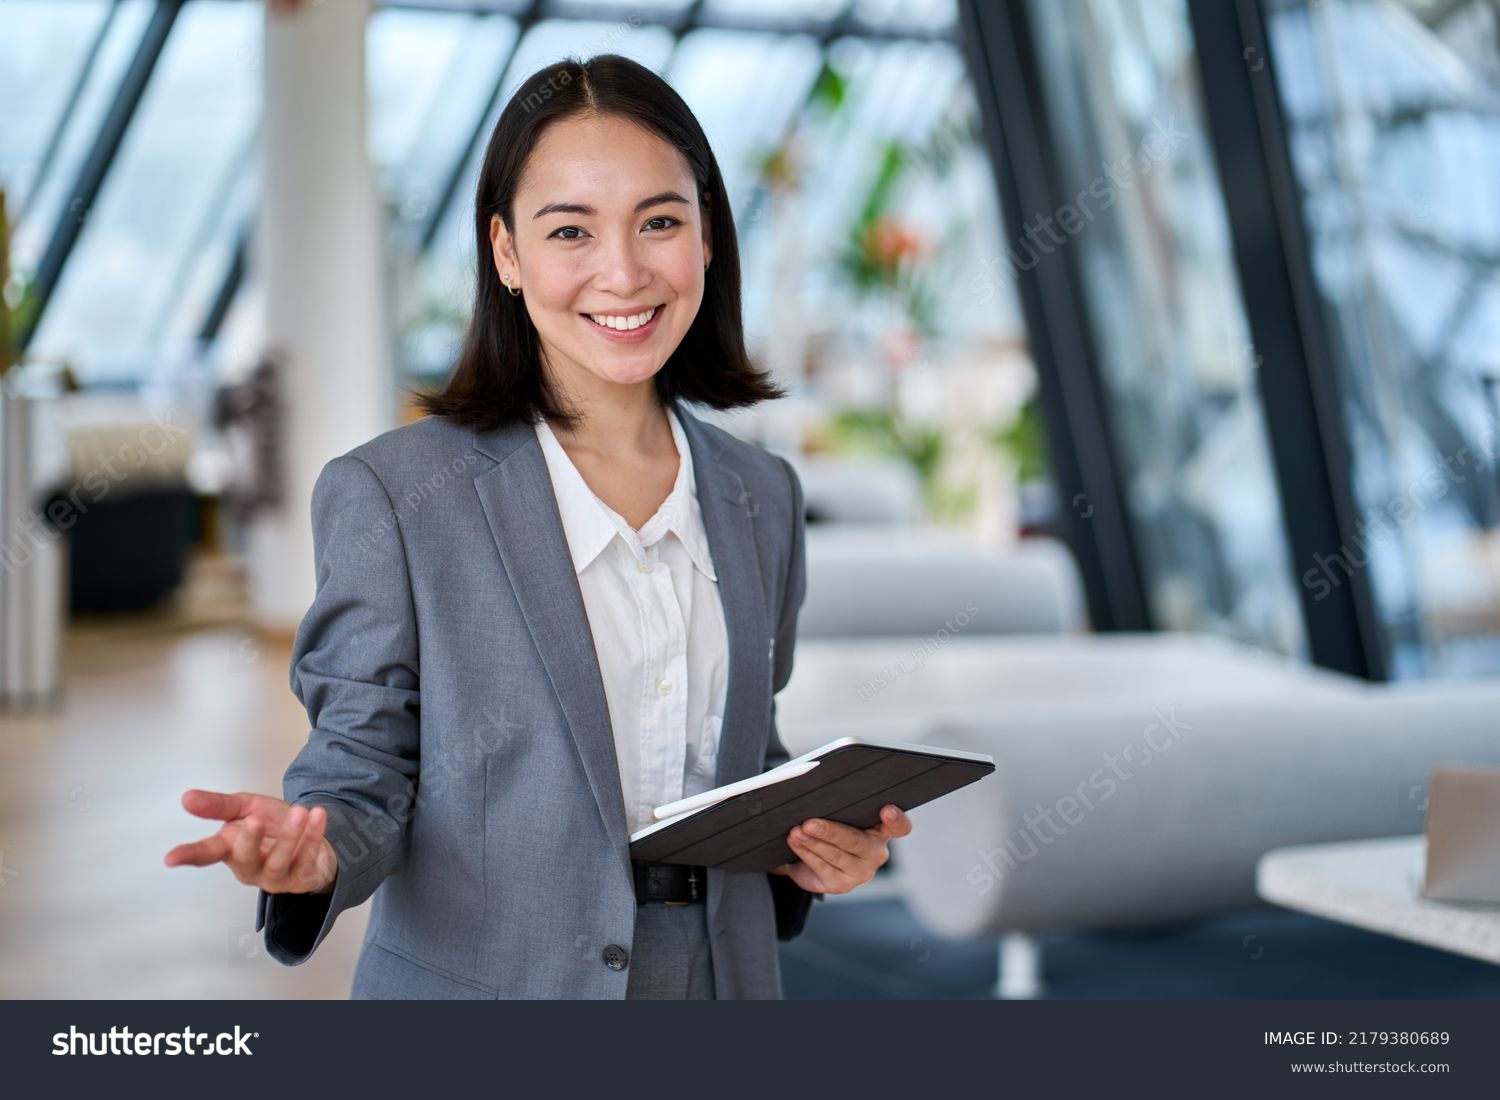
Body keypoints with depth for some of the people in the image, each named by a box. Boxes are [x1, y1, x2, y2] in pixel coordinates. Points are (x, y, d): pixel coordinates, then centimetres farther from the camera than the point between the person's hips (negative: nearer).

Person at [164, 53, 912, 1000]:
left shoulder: (763, 498, 2)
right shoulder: (390, 496, -12)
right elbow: (365, 769, -9)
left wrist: (806, 839, -6)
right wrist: (315, 851, -28)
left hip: (720, 974, 4)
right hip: (480, 975, -3)